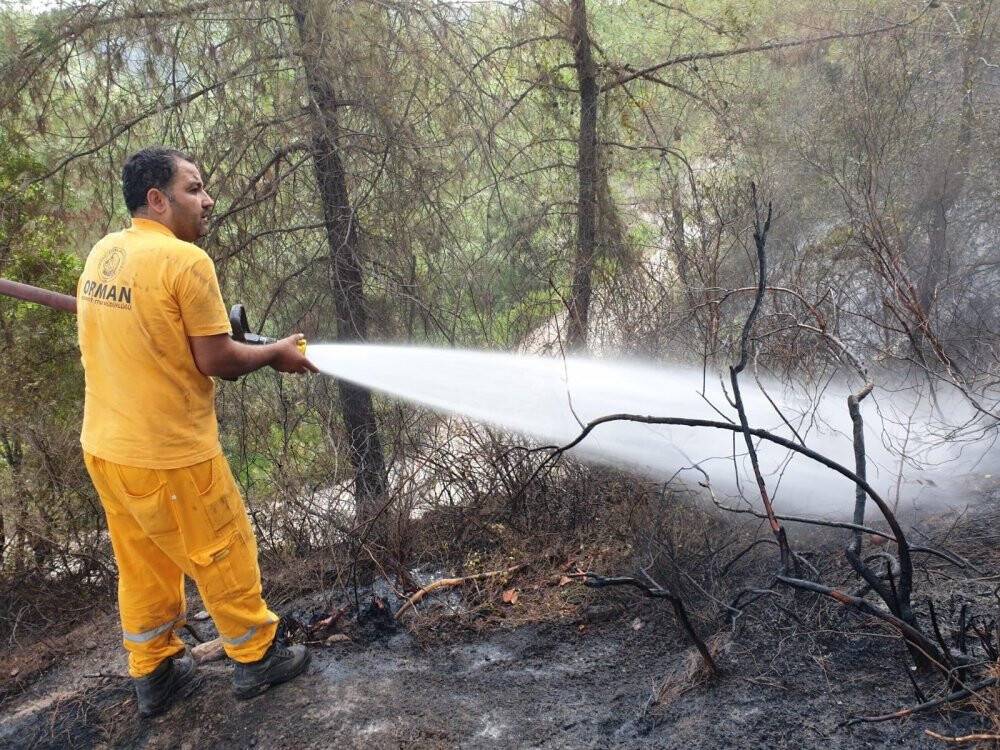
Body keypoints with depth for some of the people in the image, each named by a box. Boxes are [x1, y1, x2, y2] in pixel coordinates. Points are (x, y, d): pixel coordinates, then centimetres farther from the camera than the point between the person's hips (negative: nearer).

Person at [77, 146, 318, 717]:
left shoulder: (103, 252, 5)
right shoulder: (186, 260, -19)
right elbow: (217, 361, -17)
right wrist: (276, 354, -1)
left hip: (104, 445, 8)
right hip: (170, 454, -8)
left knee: (143, 564, 20)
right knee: (223, 555, 11)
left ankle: (153, 675, 34)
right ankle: (258, 658, 28)